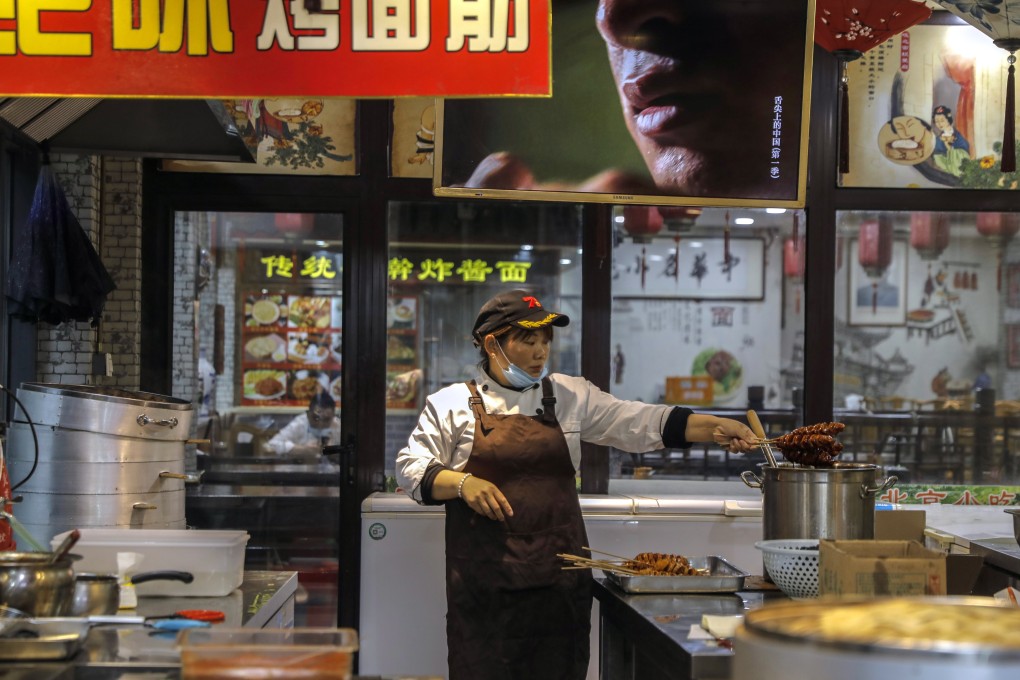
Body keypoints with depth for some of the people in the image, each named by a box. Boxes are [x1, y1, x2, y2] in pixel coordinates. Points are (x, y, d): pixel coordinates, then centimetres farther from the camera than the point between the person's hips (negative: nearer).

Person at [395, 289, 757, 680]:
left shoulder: (570, 396, 10)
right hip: (485, 577, -2)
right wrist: (461, 483, -17)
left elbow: (642, 423, 4)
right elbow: (413, 470, 2)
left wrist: (715, 427, -8)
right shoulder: (451, 404, 4)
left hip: (559, 572, 3)